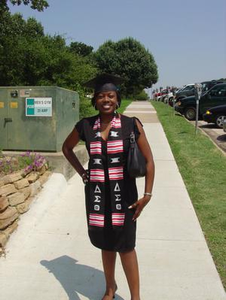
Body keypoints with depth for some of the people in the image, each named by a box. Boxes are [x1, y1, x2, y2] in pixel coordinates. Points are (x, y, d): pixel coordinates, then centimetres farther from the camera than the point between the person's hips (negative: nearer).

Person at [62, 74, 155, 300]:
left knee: (125, 245, 5)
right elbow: (66, 147, 16)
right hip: (96, 192, 3)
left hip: (123, 192, -2)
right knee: (106, 243, 16)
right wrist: (81, 172, 6)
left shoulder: (131, 125, -9)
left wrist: (147, 194, -9)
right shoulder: (85, 126, -3)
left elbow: (148, 160, -5)